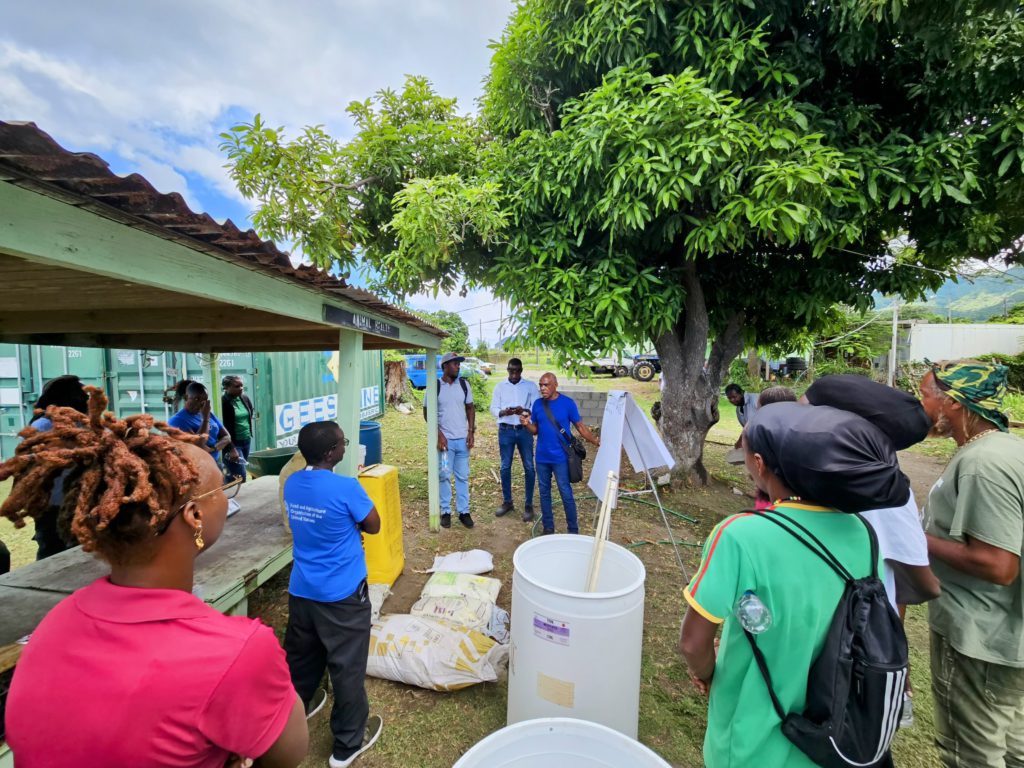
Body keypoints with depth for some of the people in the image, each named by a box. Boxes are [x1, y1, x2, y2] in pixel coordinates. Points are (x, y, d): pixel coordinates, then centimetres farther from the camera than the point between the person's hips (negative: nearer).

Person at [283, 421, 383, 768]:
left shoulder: (291, 484, -5)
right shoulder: (346, 488, -26)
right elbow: (373, 526, -12)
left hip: (301, 590, 7)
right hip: (341, 595, -6)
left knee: (300, 656, 28)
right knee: (347, 667, 12)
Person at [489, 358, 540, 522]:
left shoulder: (531, 386, 2)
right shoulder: (500, 386, 6)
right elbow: (493, 408, 2)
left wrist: (524, 410, -23)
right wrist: (504, 412, -19)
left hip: (525, 430, -1)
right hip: (505, 431, 1)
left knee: (529, 467, 1)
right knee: (505, 467, 8)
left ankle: (528, 504, 13)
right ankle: (507, 502, 23)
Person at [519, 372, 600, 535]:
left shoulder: (568, 403, -8)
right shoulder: (537, 404, 3)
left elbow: (580, 426, -2)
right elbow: (535, 430, 8)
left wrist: (595, 441, -8)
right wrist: (527, 424, -13)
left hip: (560, 457, -4)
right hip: (542, 457, 4)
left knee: (566, 493, 0)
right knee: (544, 492, 13)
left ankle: (573, 530, 16)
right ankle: (548, 528, 28)